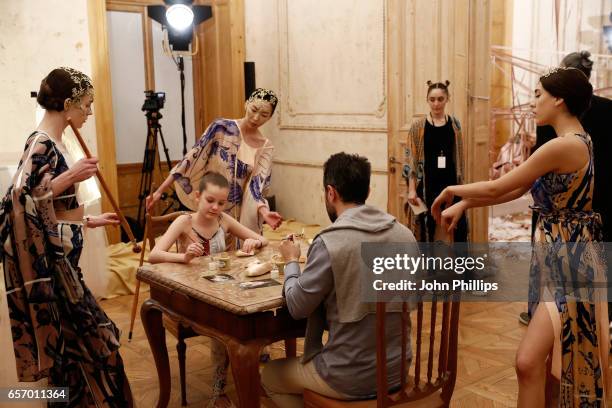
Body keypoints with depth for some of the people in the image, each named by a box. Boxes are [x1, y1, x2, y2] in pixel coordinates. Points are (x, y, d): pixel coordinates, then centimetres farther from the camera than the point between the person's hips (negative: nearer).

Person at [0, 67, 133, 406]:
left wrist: (88, 222, 25)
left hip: (61, 258, 9)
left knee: (74, 341, 16)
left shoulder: (50, 143, 11)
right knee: (80, 339, 1)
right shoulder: (42, 144, -17)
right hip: (49, 261, -9)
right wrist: (71, 176, -32)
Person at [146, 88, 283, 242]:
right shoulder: (221, 127, -9)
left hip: (237, 215, 2)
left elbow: (255, 186, -9)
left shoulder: (265, 147, -1)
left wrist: (264, 212, -30)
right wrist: (159, 191, -12)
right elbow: (191, 159, -10)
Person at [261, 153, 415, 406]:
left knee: (270, 375, 22)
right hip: (397, 368, 6)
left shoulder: (329, 243, -23)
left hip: (350, 378, -6)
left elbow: (297, 307, -12)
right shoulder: (405, 235, -4)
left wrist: (291, 262, 6)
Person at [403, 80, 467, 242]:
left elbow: (459, 158, 13)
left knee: (456, 229, 0)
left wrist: (461, 184, 9)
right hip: (427, 186, -2)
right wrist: (411, 189, -11)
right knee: (426, 229, 4)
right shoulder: (418, 126, -1)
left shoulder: (454, 124, 7)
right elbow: (410, 160, -3)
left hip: (451, 185, 2)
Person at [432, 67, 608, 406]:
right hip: (560, 256, 10)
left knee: (529, 362, -12)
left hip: (568, 260, -10)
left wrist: (452, 190, 2)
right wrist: (463, 205, 10)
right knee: (560, 360, 21)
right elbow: (516, 190, 13)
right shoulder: (577, 142, 11)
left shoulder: (563, 145, -20)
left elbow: (496, 188, -15)